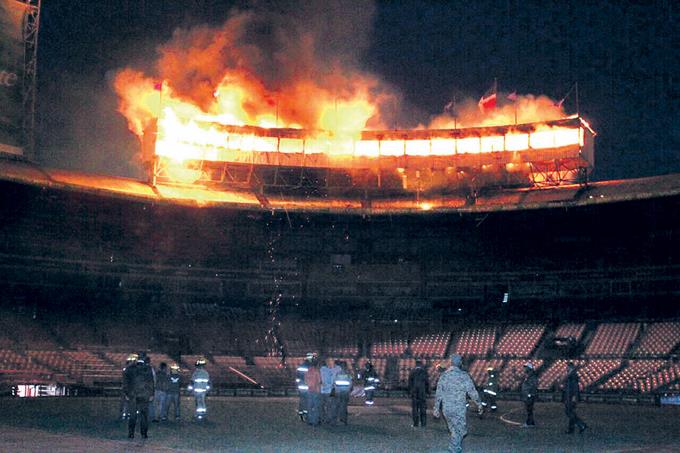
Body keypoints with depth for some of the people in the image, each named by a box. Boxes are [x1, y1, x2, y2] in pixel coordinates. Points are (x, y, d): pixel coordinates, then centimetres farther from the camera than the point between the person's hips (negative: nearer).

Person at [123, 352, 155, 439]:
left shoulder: (129, 368, 2)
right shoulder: (148, 368, -4)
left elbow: (125, 382, 3)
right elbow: (151, 382, -2)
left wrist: (126, 394, 9)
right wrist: (151, 394, 4)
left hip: (132, 395, 1)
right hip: (144, 395, -1)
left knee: (132, 415, 7)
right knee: (144, 415, 6)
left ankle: (131, 433, 4)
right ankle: (144, 433, 5)